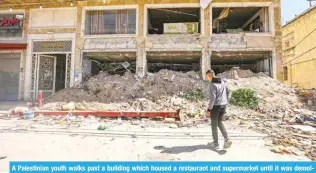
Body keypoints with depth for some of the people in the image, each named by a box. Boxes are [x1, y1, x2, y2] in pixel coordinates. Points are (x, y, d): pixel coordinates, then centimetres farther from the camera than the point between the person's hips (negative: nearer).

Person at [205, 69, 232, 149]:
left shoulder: (213, 84, -19)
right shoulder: (223, 81, 5)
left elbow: (212, 98, -22)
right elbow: (227, 92, 12)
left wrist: (209, 109, -16)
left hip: (215, 106, -7)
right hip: (223, 105, 7)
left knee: (214, 124, 9)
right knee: (219, 123, 22)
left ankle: (215, 143, 22)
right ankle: (227, 140, 10)